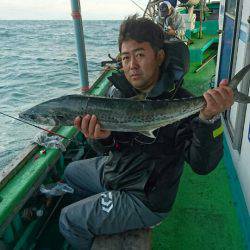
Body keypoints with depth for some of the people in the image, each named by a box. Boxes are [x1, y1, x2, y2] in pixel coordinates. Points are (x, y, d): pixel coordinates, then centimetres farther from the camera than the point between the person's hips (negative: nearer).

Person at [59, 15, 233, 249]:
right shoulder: (118, 89, -6)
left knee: (68, 221, -1)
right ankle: (91, 219, 51)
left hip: (144, 199, -7)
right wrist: (103, 137, -29)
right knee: (71, 172, 27)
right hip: (114, 169, 7)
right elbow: (112, 147, -5)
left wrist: (209, 118, -44)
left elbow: (202, 165, -28)